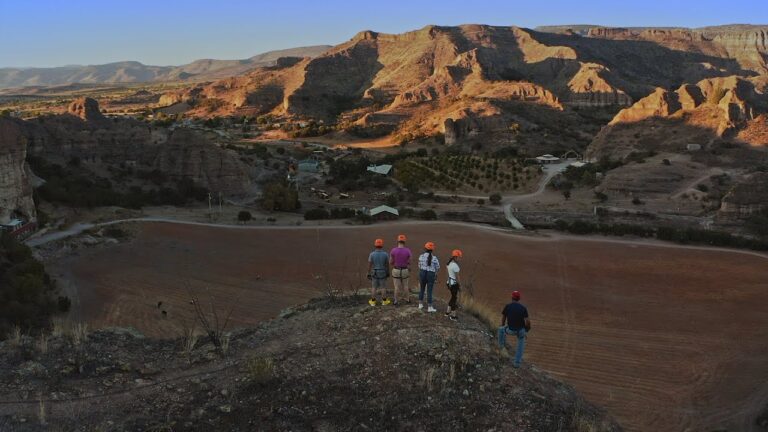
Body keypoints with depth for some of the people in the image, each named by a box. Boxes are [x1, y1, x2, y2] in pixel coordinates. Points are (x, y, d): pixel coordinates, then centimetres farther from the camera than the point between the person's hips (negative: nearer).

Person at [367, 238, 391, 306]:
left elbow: (369, 265, -8)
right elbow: (387, 265, -3)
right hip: (383, 273, 0)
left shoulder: (372, 254, -12)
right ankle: (384, 301, 16)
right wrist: (388, 273, 9)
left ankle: (373, 302, 12)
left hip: (374, 273, 0)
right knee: (383, 287, 10)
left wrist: (368, 274, 1)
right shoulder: (385, 254, -11)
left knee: (374, 287, 9)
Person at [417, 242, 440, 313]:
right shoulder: (434, 258, -11)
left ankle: (420, 304, 27)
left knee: (421, 289, 19)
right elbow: (437, 267, -2)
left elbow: (420, 265, 2)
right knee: (429, 291, 3)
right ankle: (430, 307, 6)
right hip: (431, 275, -2)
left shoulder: (421, 256, -6)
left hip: (422, 273, 2)